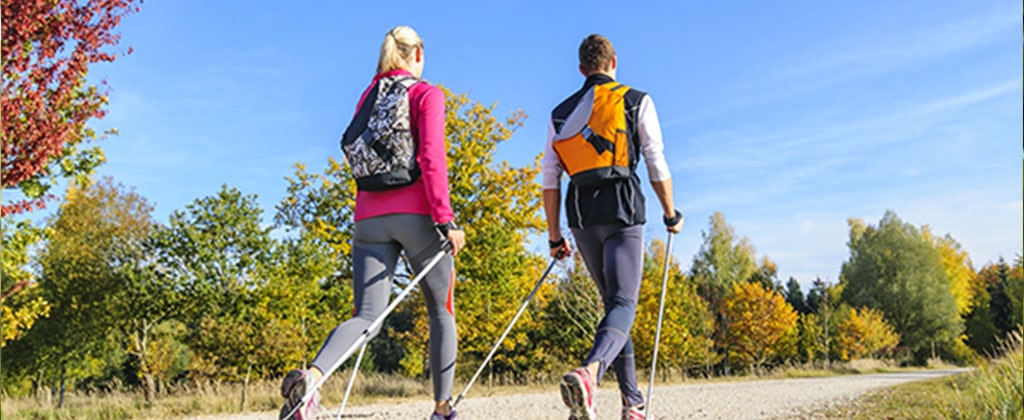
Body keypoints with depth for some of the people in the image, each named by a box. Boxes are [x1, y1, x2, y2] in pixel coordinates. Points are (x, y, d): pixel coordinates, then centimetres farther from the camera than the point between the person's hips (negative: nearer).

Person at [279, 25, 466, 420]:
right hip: (416, 214, -4)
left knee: (367, 317, 0)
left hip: (369, 217, 4)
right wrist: (445, 219, -14)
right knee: (442, 312, 12)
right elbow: (431, 158, -12)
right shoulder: (427, 94, 0)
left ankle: (311, 375, -28)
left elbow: (353, 153, 19)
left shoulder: (368, 95, 17)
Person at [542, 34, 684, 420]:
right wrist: (671, 214, 13)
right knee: (623, 304, -9)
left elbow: (550, 182, 10)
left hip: (581, 215, 4)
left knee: (613, 302, 16)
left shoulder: (560, 114, 16)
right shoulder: (636, 101, 7)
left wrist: (555, 237, 14)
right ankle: (589, 372, -38)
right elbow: (656, 164, 1)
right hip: (622, 210, -4)